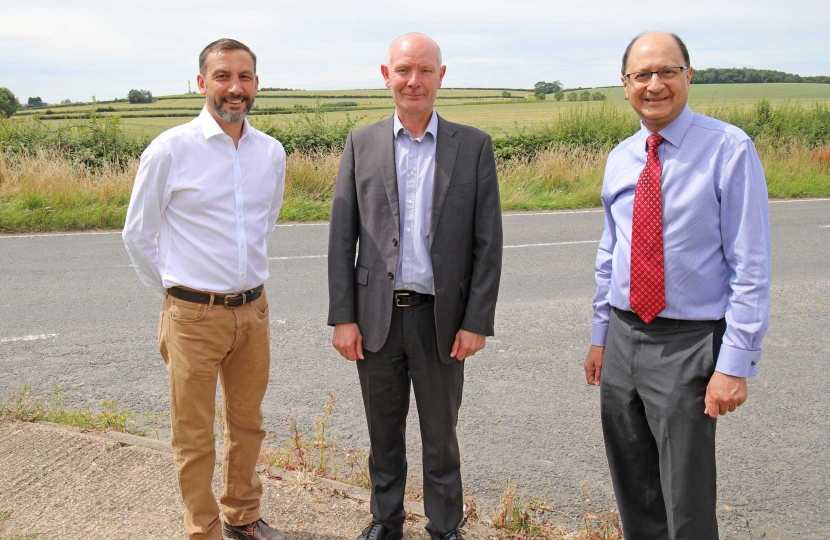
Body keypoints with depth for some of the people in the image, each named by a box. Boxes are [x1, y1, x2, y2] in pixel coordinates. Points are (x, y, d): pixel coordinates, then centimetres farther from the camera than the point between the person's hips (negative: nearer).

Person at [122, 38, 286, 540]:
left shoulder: (272, 152, 2)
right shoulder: (170, 149, -11)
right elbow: (138, 234, -1)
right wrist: (174, 291, 5)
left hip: (253, 310, 5)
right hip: (193, 315, -4)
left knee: (247, 424, 18)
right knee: (194, 437, 7)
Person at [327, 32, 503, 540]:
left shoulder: (474, 146, -1)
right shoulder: (361, 144, 3)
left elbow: (488, 242, -2)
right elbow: (342, 237, 2)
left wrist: (477, 322, -7)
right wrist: (343, 318, -3)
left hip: (441, 318, -1)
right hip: (376, 315, 1)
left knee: (441, 435, 12)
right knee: (384, 432, 16)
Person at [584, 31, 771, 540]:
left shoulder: (729, 149, -13)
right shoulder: (620, 159, 6)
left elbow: (751, 268, -14)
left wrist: (735, 364, -17)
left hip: (689, 345, -5)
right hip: (623, 339, 6)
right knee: (634, 492, 18)